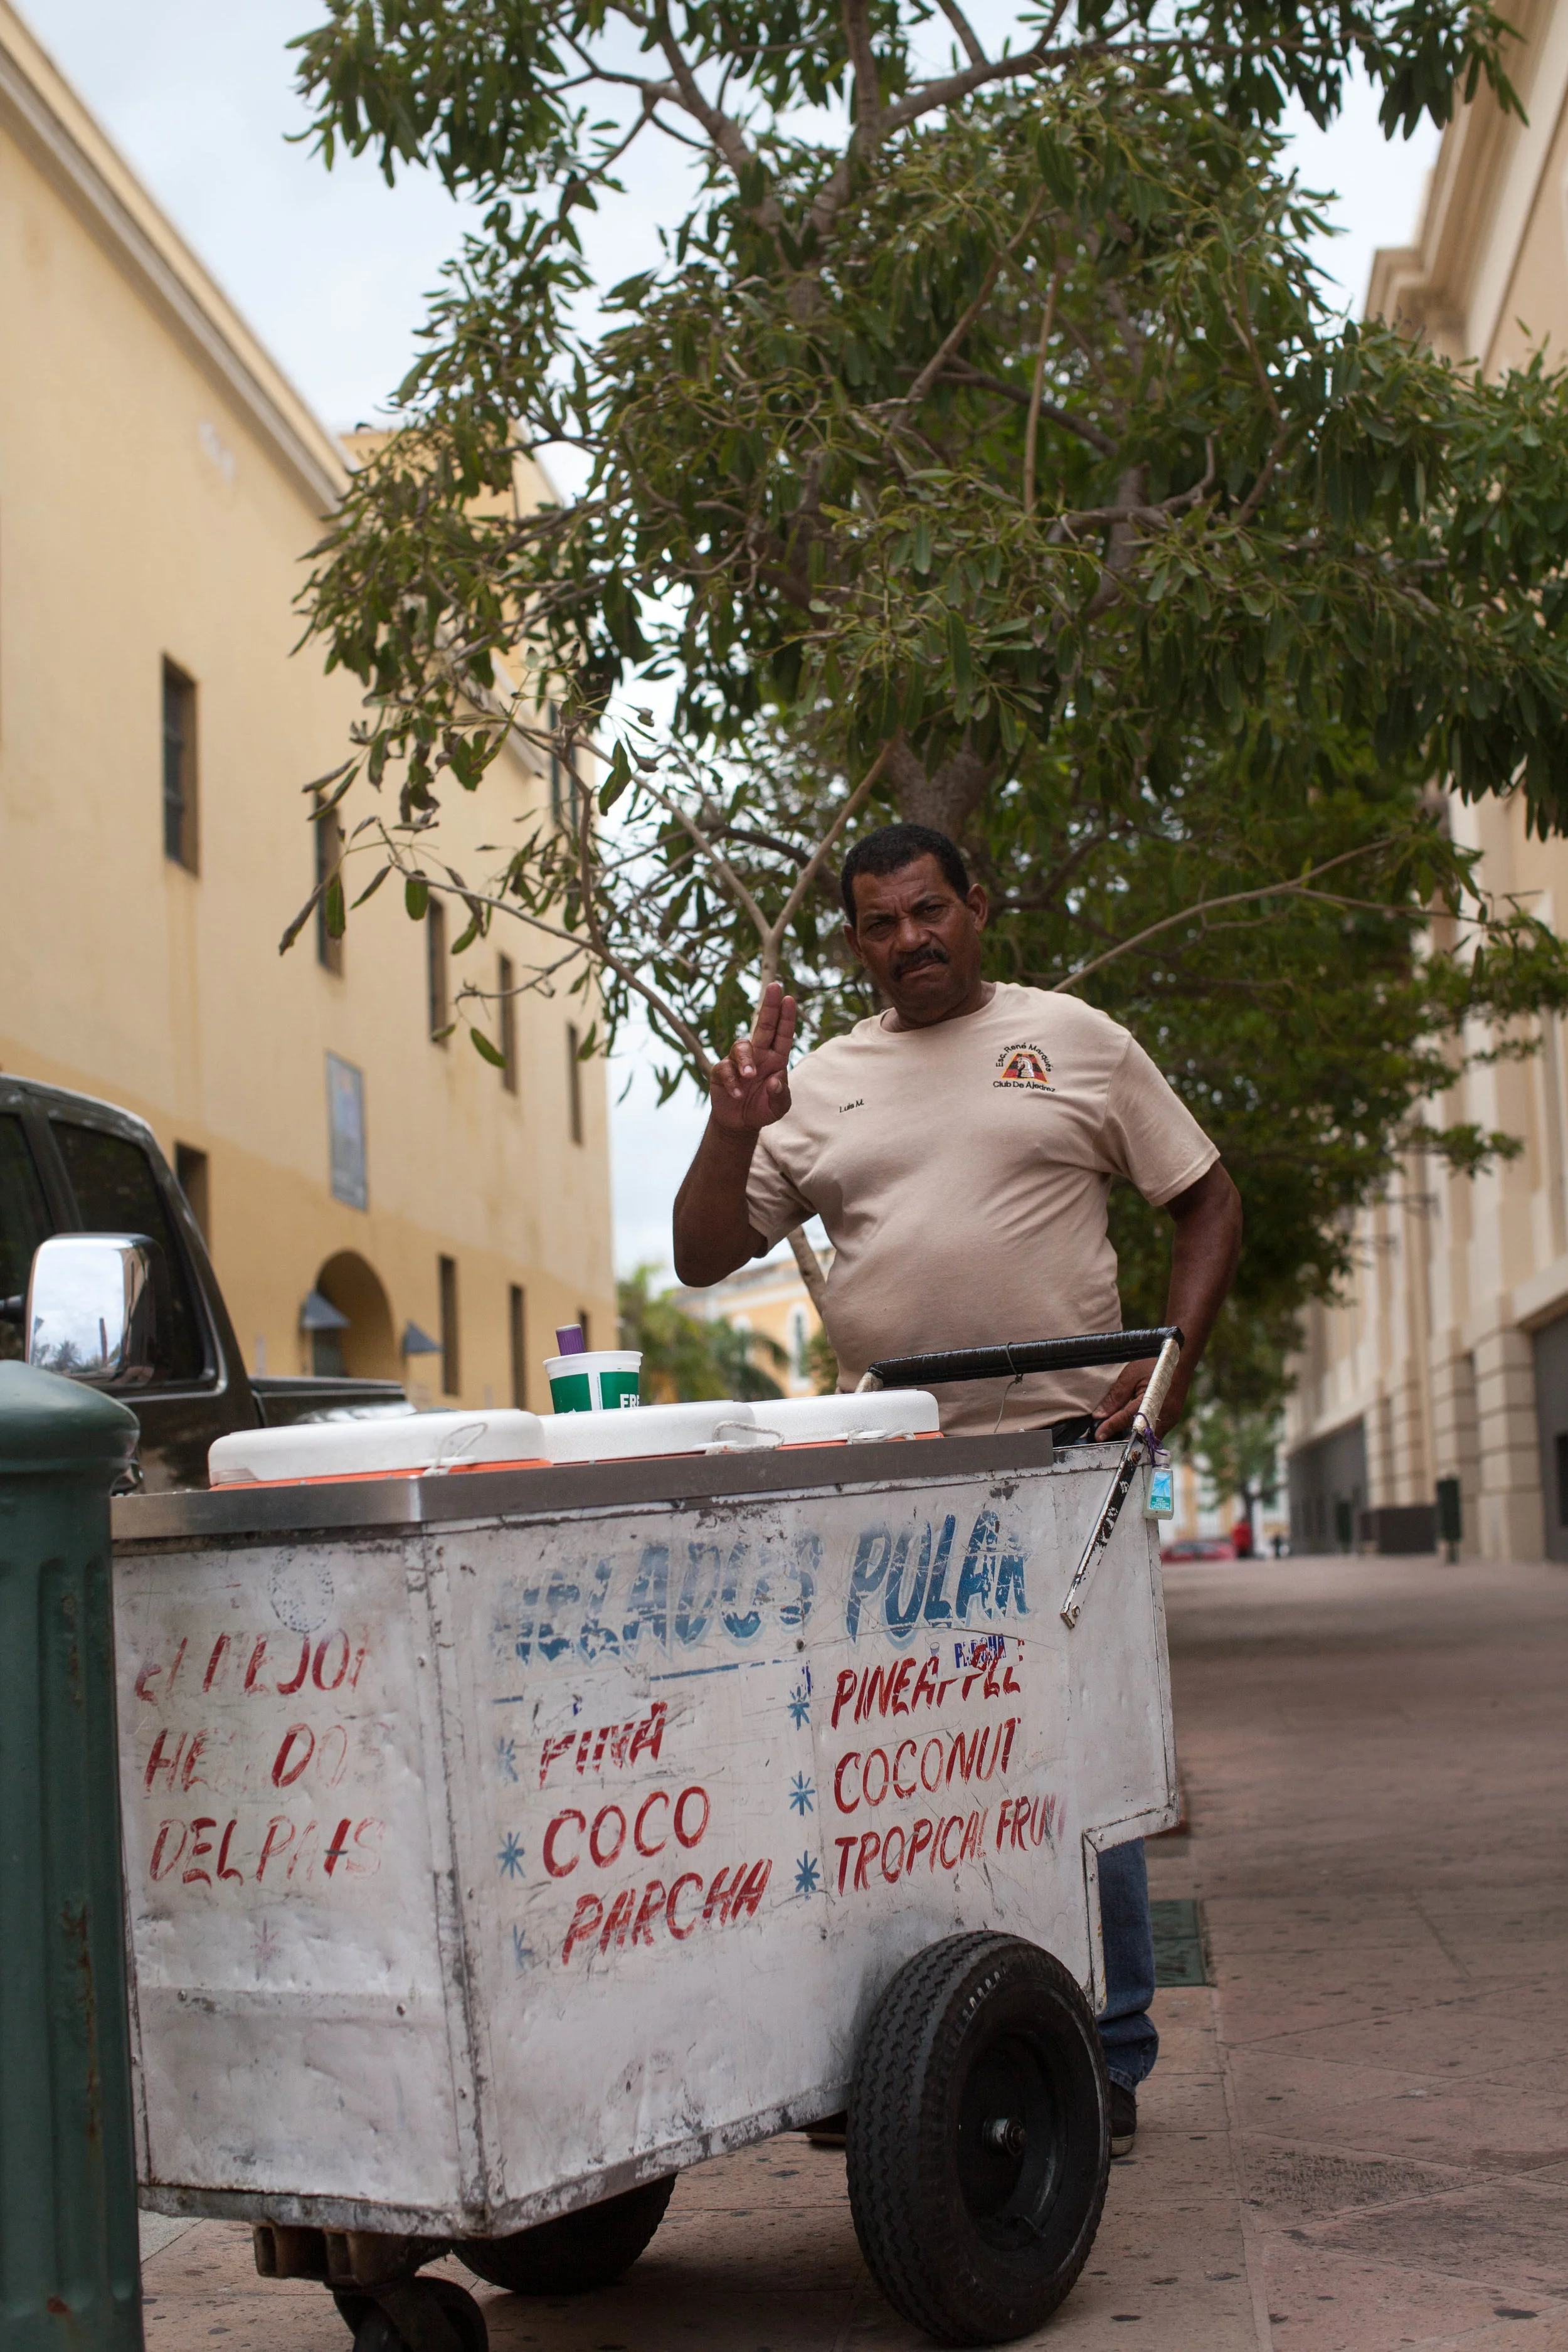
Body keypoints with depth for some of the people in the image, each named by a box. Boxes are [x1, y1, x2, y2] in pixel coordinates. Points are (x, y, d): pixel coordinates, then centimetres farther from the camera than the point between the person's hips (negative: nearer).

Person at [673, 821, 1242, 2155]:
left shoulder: (1075, 1041, 8)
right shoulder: (822, 1084, 13)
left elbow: (1208, 1204, 9)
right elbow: (704, 1258, 11)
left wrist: (1172, 1362, -5)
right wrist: (733, 1133, -6)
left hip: (1060, 1453, -3)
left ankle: (1105, 2066, 9)